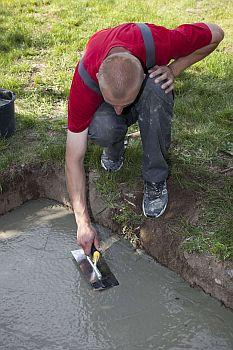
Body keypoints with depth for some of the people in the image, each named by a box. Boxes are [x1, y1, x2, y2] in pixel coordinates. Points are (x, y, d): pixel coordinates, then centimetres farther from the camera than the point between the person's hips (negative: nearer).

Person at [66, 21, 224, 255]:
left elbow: (215, 33, -17)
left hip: (152, 89, 1)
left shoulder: (157, 43, -38)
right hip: (100, 105, -1)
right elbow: (74, 159, -31)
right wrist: (83, 223, -33)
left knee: (155, 89, -37)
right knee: (102, 129, -37)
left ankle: (155, 179, -19)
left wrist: (173, 69, -27)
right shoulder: (85, 83, -37)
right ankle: (114, 150, 2)